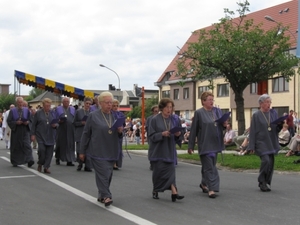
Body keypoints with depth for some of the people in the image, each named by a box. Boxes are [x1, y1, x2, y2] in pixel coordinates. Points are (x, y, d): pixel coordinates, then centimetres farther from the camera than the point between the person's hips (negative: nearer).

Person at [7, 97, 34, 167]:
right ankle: (15, 162, 21)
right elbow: (9, 121, -2)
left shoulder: (26, 110, 5)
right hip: (16, 131, 0)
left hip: (25, 131, 0)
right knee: (15, 147, 7)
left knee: (27, 145, -13)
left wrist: (27, 122, -13)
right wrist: (16, 122, -18)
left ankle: (29, 161, -21)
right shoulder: (12, 111, 1)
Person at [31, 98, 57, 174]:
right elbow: (34, 124, 3)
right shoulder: (38, 113, 2)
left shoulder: (52, 113, 9)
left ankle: (46, 167, 7)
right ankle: (40, 164, 11)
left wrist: (55, 125, -10)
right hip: (41, 135, -3)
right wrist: (33, 134, -3)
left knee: (49, 152, -1)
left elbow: (56, 122, 14)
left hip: (50, 136, 3)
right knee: (41, 149, -14)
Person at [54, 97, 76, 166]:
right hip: (61, 129, -2)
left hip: (70, 130, 2)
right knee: (60, 144, 3)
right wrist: (59, 121, -14)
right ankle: (58, 159, 19)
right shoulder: (58, 109, 9)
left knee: (70, 145, -3)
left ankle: (69, 161, -3)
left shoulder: (72, 109, 16)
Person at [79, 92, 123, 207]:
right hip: (98, 151, -5)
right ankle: (106, 196, -9)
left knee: (108, 174, 10)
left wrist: (120, 131, -7)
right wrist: (82, 151, 0)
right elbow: (86, 133, 0)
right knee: (103, 173, -11)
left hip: (111, 152, 5)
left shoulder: (115, 116, 9)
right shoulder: (93, 116, -4)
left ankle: (101, 196, 23)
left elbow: (118, 134, 19)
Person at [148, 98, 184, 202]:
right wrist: (162, 134, -24)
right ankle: (155, 191, 25)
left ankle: (174, 192, -13)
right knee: (159, 171, 5)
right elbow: (152, 136, -9)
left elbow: (180, 136, 9)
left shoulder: (175, 119, 3)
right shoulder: (155, 120, -6)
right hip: (158, 150, -2)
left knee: (170, 170, -7)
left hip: (170, 150, 2)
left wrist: (178, 134, -14)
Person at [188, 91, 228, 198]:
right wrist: (190, 146, -6)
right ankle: (212, 189, -6)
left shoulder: (217, 111, 8)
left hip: (215, 143, 6)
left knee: (209, 165, 16)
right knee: (209, 167, -8)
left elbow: (221, 126, 18)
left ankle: (204, 183, 34)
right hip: (205, 144, -6)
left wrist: (224, 124, -7)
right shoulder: (199, 113, -7)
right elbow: (193, 130, -6)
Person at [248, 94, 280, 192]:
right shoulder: (256, 115, -3)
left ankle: (266, 183, 17)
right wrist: (252, 146, -9)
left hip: (271, 142, 5)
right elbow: (253, 131, -4)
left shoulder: (274, 113, 9)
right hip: (261, 142, -5)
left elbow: (278, 128, 12)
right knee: (266, 160, -18)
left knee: (271, 163, 4)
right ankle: (262, 182, -1)